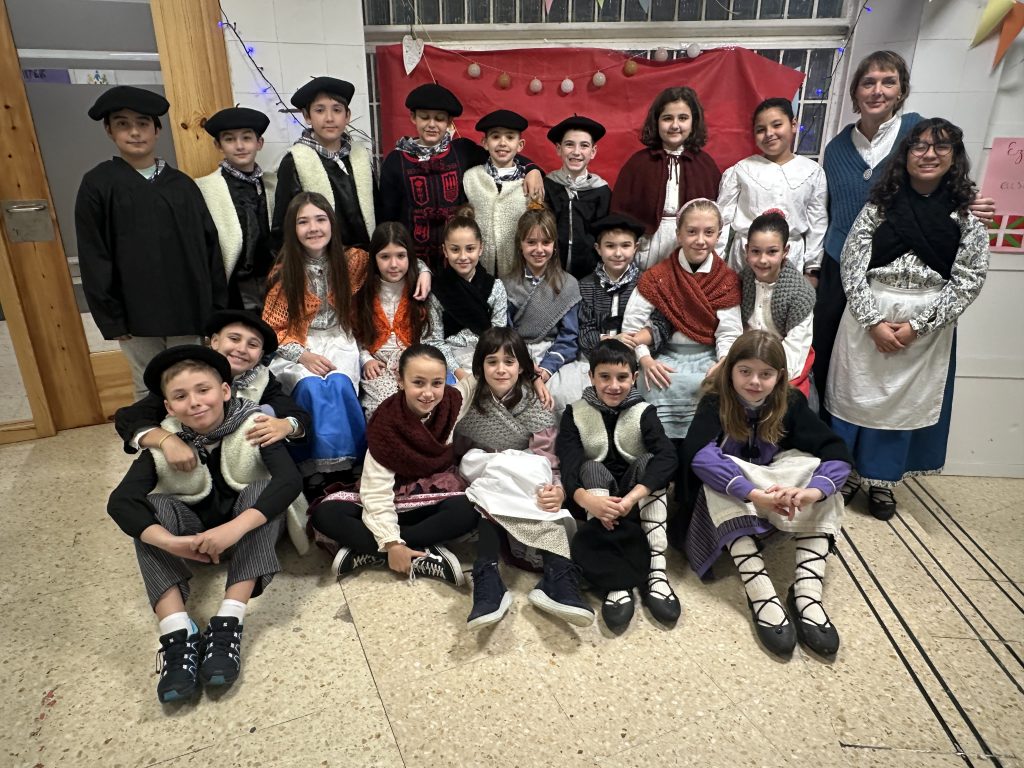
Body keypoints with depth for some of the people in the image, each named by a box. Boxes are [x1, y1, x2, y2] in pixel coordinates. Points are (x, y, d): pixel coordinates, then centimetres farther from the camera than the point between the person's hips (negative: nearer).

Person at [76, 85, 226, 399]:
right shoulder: (97, 185, 0)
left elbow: (209, 246, 6)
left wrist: (217, 306, 1)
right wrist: (111, 320, -5)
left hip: (188, 308, 2)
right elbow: (94, 261, -1)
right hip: (137, 313, -1)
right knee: (148, 390, 9)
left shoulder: (182, 184, 6)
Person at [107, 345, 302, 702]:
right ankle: (178, 636, -35)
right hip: (191, 528, 2)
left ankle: (227, 625, -35)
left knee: (259, 490, -31)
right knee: (152, 507, -26)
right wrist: (170, 542, -45)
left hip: (248, 523, -2)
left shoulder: (253, 425, -22)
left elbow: (290, 479, -36)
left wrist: (236, 528, -49)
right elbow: (120, 501, -27)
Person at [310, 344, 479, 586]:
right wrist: (392, 543, -33)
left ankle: (366, 551, -25)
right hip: (394, 500, 0)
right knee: (325, 514, -23)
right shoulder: (386, 423, -20)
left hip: (437, 497, 1)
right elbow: (376, 491, -24)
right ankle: (422, 557, -29)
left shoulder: (454, 402, -14)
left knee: (468, 511, -34)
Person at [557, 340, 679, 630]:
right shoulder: (575, 413, -3)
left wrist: (632, 497, -42)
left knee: (647, 462, -25)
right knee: (592, 468, -28)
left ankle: (657, 570, -33)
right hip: (597, 501, 0)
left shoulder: (643, 412, -4)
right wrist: (586, 499, -43)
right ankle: (617, 583, -41)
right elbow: (568, 465, -19)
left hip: (638, 501, 0)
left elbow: (667, 457, -24)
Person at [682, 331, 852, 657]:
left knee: (816, 468, -22)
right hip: (726, 505, -3)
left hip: (775, 504, 3)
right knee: (718, 470, -33)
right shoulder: (715, 403, -18)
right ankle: (760, 594, -41)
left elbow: (838, 453, -21)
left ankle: (806, 592, -31)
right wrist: (754, 494, -48)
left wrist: (812, 491, -42)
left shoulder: (790, 403, -11)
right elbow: (698, 454, -37)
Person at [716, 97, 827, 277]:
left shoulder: (813, 172, 5)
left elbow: (817, 224, 7)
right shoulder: (740, 170, 0)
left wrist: (812, 269, 6)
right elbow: (723, 220, 1)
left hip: (792, 260, 1)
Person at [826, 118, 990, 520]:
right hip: (867, 319, 0)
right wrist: (874, 320, -14)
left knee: (906, 402, 10)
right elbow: (851, 265, -6)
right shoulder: (880, 204, -1)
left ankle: (881, 480, 27)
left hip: (929, 328, 1)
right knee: (856, 394, 8)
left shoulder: (968, 215, -1)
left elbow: (968, 280, -5)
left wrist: (917, 325, -13)